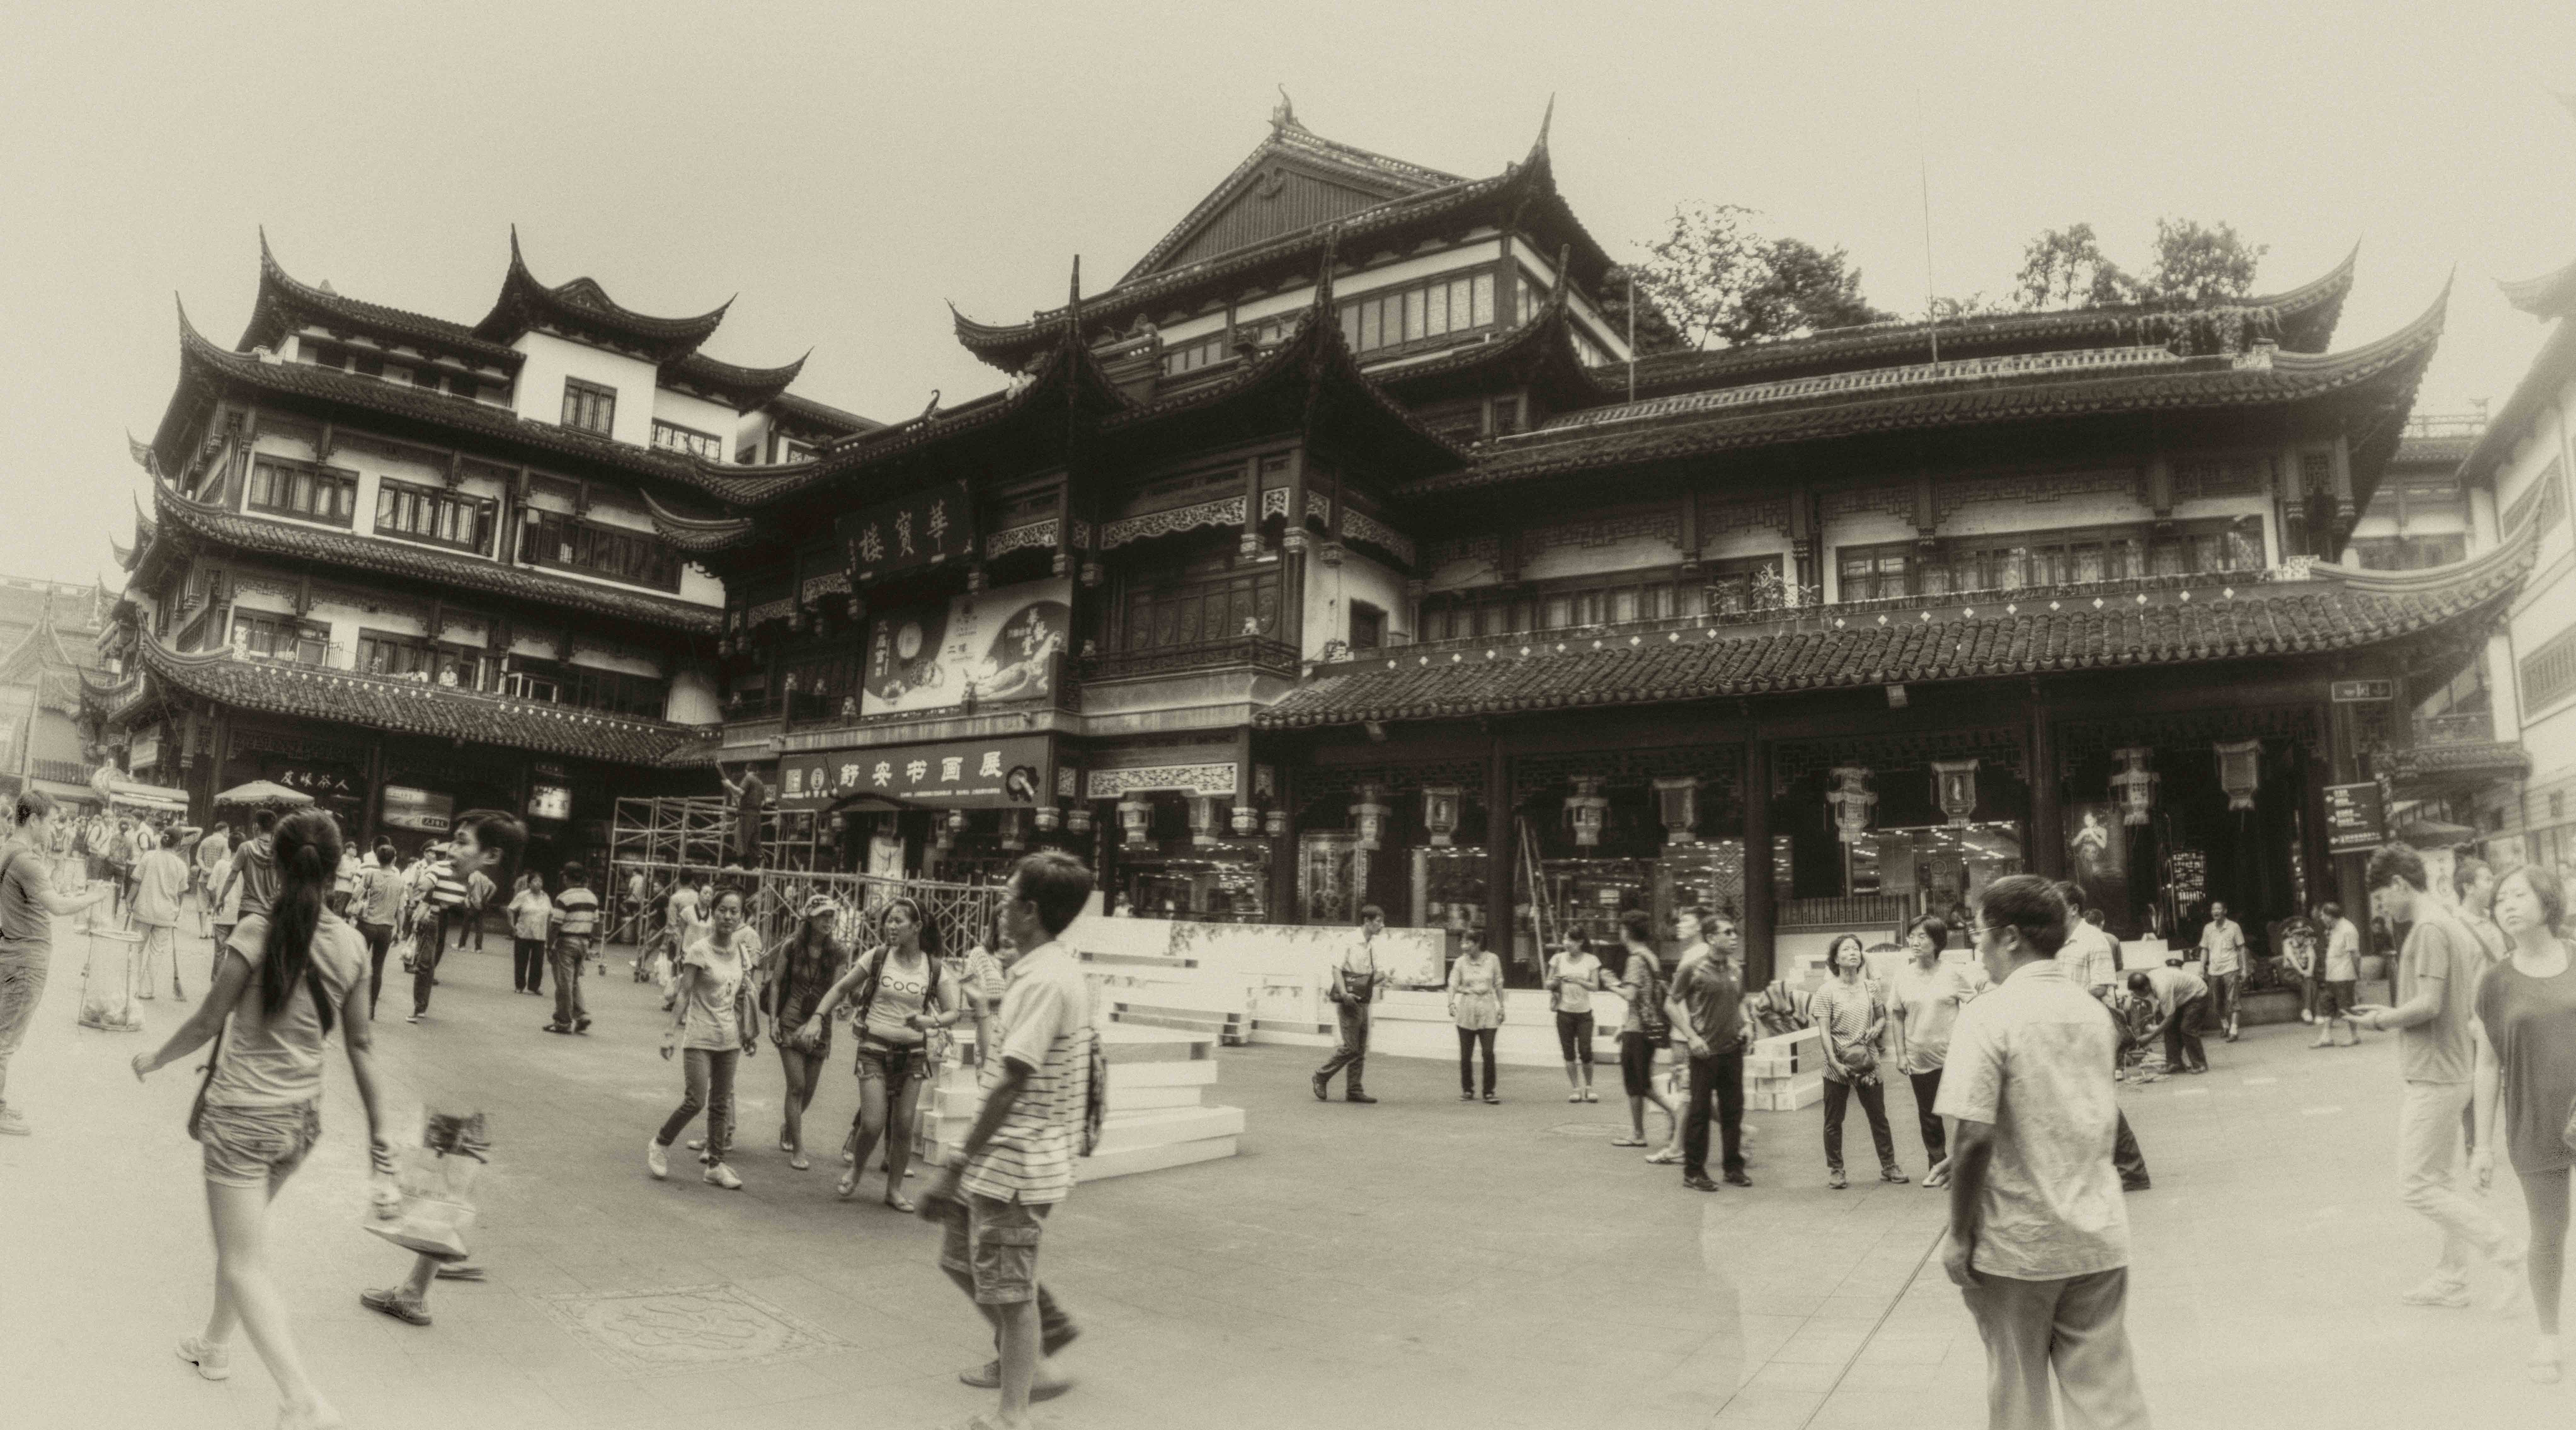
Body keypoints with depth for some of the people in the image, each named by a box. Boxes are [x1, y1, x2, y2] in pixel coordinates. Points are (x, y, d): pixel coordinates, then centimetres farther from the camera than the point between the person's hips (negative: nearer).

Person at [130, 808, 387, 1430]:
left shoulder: (257, 931, -17)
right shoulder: (352, 945, -5)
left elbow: (208, 1022, -9)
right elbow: (360, 1043, 0)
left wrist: (154, 1060, 11)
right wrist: (377, 1127, 8)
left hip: (242, 1114, -5)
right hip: (301, 1117, 5)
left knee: (245, 1263, 0)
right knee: (241, 1237, 28)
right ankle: (216, 1344, 46)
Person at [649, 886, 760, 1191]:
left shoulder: (742, 950, 4)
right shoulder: (700, 950, -12)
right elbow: (683, 995, -12)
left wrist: (746, 1034, 14)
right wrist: (672, 1033, -17)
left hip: (729, 1037, 5)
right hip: (699, 1036, -5)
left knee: (721, 1103, 8)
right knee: (695, 1101, -9)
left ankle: (715, 1164, 16)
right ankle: (660, 1145, 15)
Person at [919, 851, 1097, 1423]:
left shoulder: (1046, 980, -22)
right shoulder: (1046, 970, 10)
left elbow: (1011, 1084, -24)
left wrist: (961, 1162, -18)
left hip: (1015, 1161, -10)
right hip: (1005, 1156, 10)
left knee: (1008, 1289, 2)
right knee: (961, 1256, 23)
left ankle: (1012, 1415, 15)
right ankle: (1027, 1359, 36)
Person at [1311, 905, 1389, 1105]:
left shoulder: (1373, 945, 11)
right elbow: (1337, 969, -16)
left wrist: (1381, 976, -3)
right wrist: (1344, 994, -24)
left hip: (1363, 1002, 8)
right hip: (1349, 1002, -8)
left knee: (1361, 1049, 9)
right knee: (1351, 1047, -8)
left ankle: (1354, 1090, 15)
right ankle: (1321, 1076, 9)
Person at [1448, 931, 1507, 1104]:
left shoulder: (1492, 960, 0)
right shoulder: (1461, 962, -1)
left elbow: (1498, 984, 8)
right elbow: (1453, 984, -8)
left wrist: (1501, 1007, 8)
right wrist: (1451, 1003, -24)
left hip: (1488, 1011, -1)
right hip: (1466, 1010, 1)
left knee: (1489, 1053, -7)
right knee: (1466, 1055, 5)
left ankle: (1489, 1092, 3)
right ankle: (1467, 1091, 18)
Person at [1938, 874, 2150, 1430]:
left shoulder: (1988, 1015, -16)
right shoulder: (2094, 1009, 5)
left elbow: (1973, 1137, -20)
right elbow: (2104, 1117, 15)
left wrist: (1959, 1234, -11)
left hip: (2017, 1242, -5)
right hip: (2099, 1236, 5)